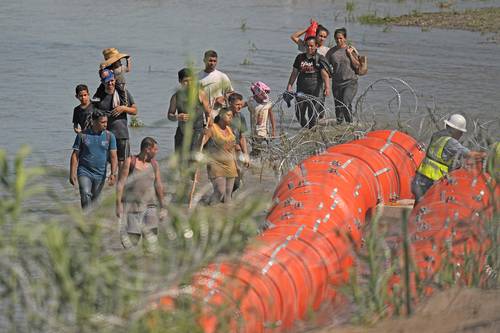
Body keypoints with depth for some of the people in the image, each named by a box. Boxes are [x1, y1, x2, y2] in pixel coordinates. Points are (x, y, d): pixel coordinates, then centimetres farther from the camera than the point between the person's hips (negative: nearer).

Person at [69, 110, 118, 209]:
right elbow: (75, 155, 2)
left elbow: (113, 157, -2)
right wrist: (72, 174, -5)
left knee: (94, 200, 10)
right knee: (85, 194, -22)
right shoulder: (82, 135, -1)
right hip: (84, 172, -2)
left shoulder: (109, 136, 1)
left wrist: (113, 173, -15)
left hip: (100, 175, 2)